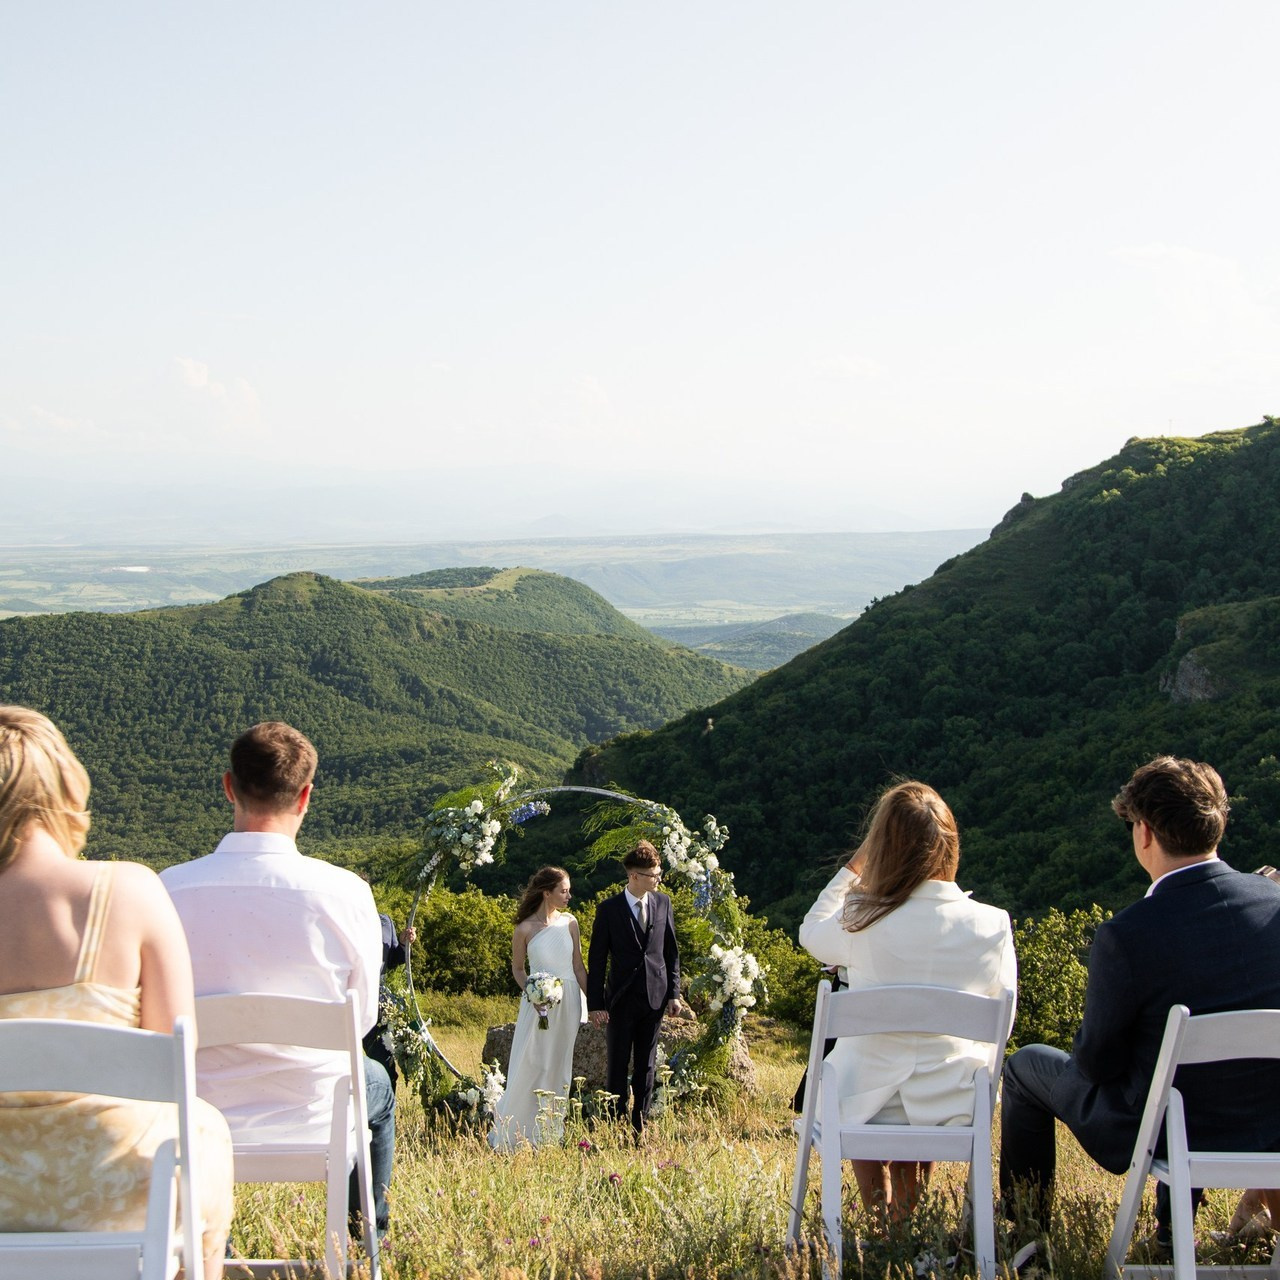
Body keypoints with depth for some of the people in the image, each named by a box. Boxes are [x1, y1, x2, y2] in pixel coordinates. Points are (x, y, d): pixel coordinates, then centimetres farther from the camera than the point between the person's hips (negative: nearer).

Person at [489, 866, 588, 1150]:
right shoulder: (525, 929, -7)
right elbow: (517, 968, 4)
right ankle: (515, 1133, 12)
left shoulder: (569, 923, 2)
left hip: (569, 1001, 3)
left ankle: (551, 1132, 18)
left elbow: (578, 967, 5)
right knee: (530, 1066, 0)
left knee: (559, 1067, 9)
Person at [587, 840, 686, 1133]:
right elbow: (596, 959, -5)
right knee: (617, 1065, 3)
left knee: (646, 1065, 10)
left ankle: (640, 1125, 18)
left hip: (655, 997, 3)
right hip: (621, 998, -3)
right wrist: (596, 1003, -9)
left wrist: (674, 992, 4)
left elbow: (671, 951, 9)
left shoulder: (662, 903, 3)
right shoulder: (609, 909, -7)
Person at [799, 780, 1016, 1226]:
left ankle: (882, 1223, 42)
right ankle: (907, 1220, 46)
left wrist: (851, 867, 13)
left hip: (867, 1104, -1)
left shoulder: (863, 922, -16)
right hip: (952, 1107, 1)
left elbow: (810, 934, 8)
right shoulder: (992, 925, -12)